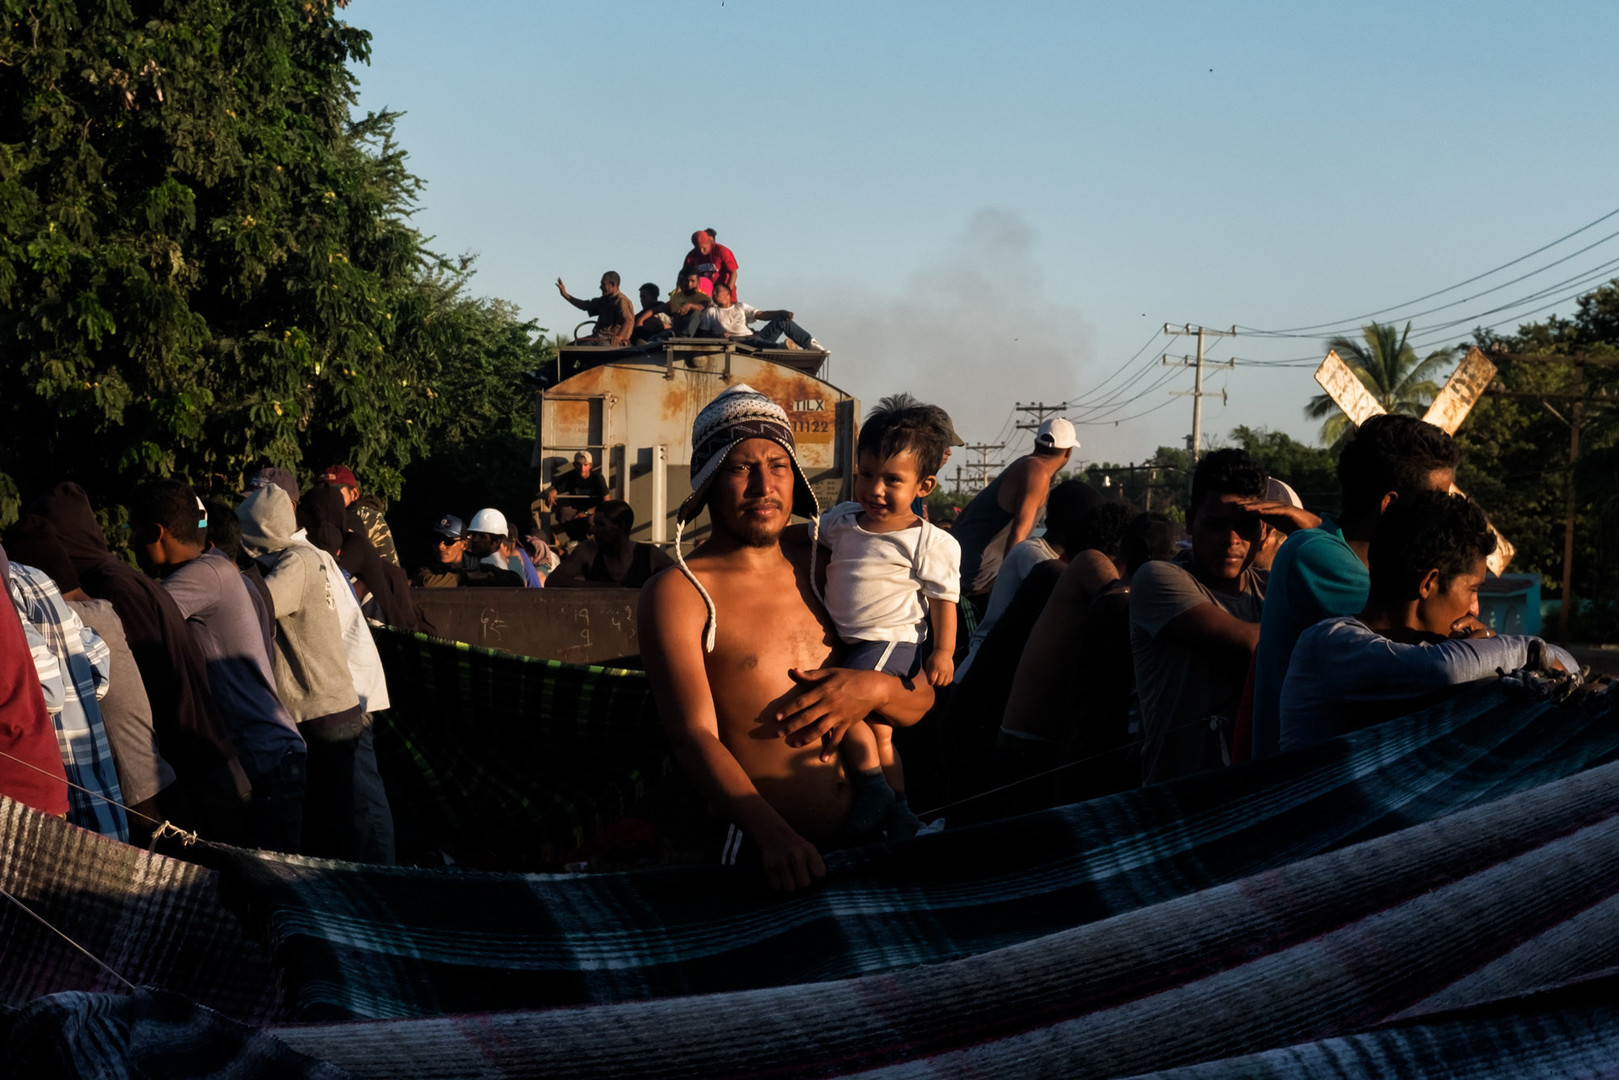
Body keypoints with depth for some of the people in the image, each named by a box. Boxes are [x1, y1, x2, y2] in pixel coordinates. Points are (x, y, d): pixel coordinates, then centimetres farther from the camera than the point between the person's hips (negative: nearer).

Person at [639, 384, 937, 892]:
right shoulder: (678, 593, -1)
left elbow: (920, 701, 19)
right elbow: (694, 735, -14)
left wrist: (873, 688, -6)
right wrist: (773, 835, -31)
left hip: (855, 842, 5)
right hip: (752, 851, -5)